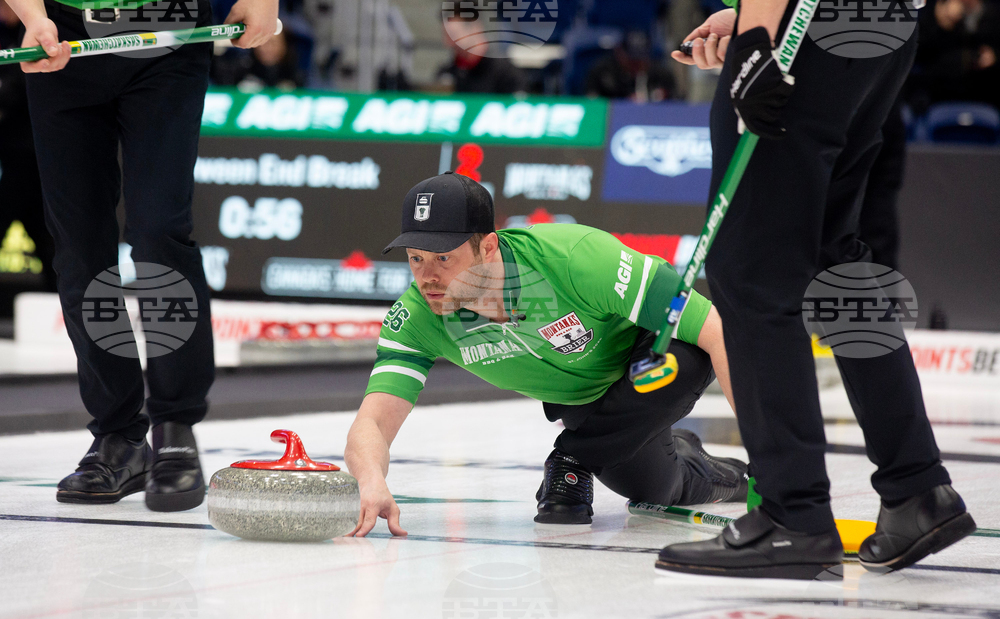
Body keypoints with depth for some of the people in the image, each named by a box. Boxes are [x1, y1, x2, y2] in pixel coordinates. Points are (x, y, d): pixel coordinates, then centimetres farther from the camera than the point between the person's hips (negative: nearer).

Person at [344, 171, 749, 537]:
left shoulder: (574, 257, -42)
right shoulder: (416, 321, -28)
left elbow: (717, 332, -40)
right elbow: (371, 424, -36)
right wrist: (372, 484, -60)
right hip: (578, 400, 4)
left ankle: (575, 461, -12)